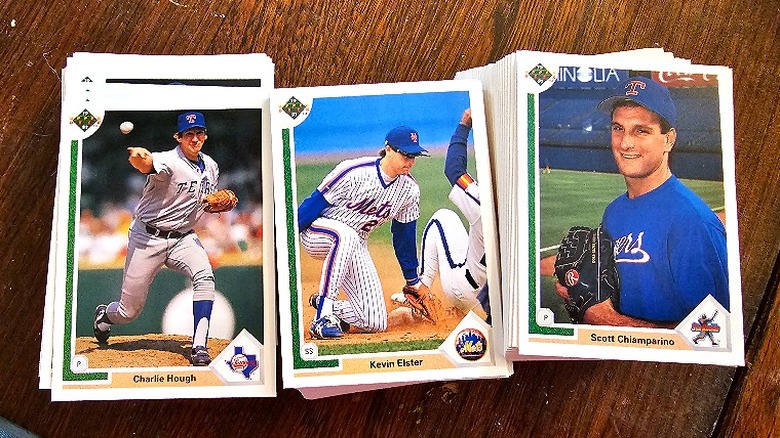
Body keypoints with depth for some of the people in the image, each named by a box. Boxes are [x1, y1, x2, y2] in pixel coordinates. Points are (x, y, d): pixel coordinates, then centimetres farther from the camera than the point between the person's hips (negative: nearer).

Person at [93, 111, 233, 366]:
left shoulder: (211, 167, 3)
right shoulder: (169, 162, -20)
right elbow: (148, 165, -44)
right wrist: (139, 158, -68)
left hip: (183, 238, 5)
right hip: (148, 238, -4)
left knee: (204, 276, -26)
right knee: (130, 311, 6)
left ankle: (199, 348, -23)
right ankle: (103, 315, 44)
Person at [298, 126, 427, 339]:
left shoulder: (410, 190, -5)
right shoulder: (354, 172, -22)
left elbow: (405, 236, 8)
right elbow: (314, 203, -18)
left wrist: (413, 281, 15)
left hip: (353, 247, 5)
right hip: (316, 232, -5)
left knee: (376, 323, -9)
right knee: (346, 233, -44)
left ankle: (328, 305, 17)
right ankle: (323, 316, -36)